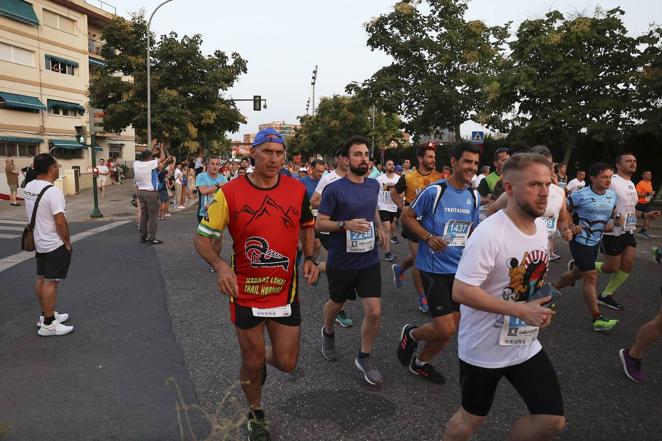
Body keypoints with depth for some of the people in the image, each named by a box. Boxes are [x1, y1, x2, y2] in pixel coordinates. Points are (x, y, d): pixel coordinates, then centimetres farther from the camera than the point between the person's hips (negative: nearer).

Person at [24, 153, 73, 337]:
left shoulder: (29, 187, 4)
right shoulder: (53, 191, -23)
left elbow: (34, 212, 14)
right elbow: (60, 221, -24)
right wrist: (67, 242, -13)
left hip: (39, 242, 9)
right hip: (55, 244, -9)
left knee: (41, 278, 16)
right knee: (51, 282, -3)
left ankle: (46, 315, 30)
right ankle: (48, 324, 2)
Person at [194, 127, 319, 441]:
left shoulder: (298, 190, -3)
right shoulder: (229, 193, -12)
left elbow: (307, 227, 14)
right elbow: (202, 238, -7)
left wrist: (309, 258, -3)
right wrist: (220, 266, -25)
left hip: (285, 291, 2)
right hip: (246, 292, -2)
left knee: (287, 363, 7)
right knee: (252, 363, 13)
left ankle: (263, 357, 45)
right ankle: (256, 416, 42)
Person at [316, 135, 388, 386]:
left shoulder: (374, 185, 2)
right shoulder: (334, 189, -16)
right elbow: (319, 224, -14)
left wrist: (380, 228, 10)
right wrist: (346, 225, -28)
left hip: (369, 261, 3)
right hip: (341, 262, -3)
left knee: (374, 312, -3)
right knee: (335, 305, 20)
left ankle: (364, 358, 19)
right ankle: (328, 333, 52)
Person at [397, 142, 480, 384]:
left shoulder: (474, 196, 5)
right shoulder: (435, 191, -14)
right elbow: (407, 216, -6)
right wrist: (428, 237, -19)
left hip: (459, 270, 7)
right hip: (434, 269, -6)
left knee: (450, 329, 12)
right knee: (445, 329, -10)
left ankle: (421, 363, 36)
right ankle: (411, 334, 22)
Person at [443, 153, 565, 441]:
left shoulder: (541, 225, 1)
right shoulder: (489, 233, -26)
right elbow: (461, 291, -30)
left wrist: (540, 308, 4)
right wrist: (522, 310, -29)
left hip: (526, 345, 7)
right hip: (484, 349, -7)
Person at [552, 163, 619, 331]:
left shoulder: (612, 195, 4)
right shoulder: (580, 195, -16)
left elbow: (613, 213, 20)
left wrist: (610, 222, 0)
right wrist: (570, 226, -18)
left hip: (596, 241, 7)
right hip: (580, 240, -7)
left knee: (578, 273, 18)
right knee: (591, 276, -7)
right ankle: (597, 319, -2)